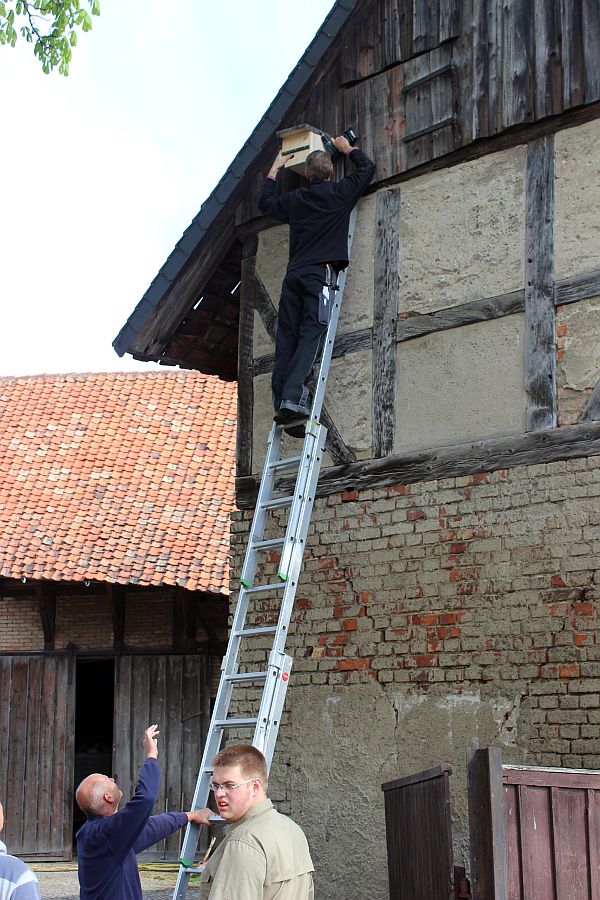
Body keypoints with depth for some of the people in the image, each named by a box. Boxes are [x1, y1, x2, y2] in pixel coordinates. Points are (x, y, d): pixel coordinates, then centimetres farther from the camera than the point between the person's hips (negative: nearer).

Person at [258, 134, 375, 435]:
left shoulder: (295, 199, 17)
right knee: (311, 335, -14)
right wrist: (347, 148, 37)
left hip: (294, 273, 4)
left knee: (287, 339, -1)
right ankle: (292, 399, -30)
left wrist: (274, 169, 48)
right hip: (321, 272, -4)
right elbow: (367, 167, 21)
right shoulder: (340, 193, 7)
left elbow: (265, 202, 36)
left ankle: (280, 402, -10)